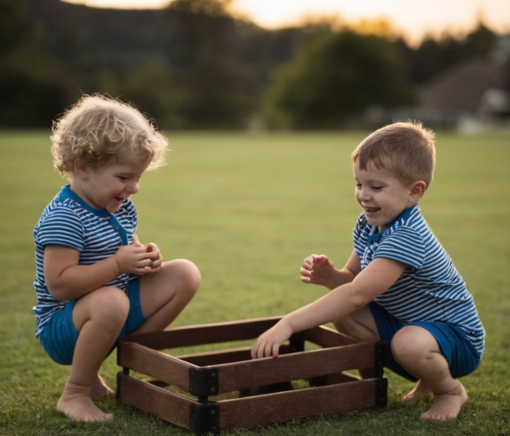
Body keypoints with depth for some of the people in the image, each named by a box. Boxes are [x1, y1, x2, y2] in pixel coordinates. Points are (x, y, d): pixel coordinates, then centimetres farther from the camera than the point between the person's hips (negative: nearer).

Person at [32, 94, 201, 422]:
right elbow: (59, 284, -29)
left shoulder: (121, 208, 6)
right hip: (62, 326, -9)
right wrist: (118, 264, -30)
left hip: (116, 307, 9)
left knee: (185, 274, -1)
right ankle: (75, 394, -17)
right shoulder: (63, 218, -22)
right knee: (110, 301, -42)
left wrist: (145, 259, -5)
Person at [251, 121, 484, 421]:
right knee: (344, 317, -6)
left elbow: (357, 294, -38)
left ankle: (449, 389, -2)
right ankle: (426, 377, 8)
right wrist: (329, 276, -20)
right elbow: (353, 281, 5)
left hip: (457, 336, -9)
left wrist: (288, 325, -42)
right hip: (406, 323, 9)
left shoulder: (407, 238, -31)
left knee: (409, 343, -38)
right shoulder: (368, 227, -1)